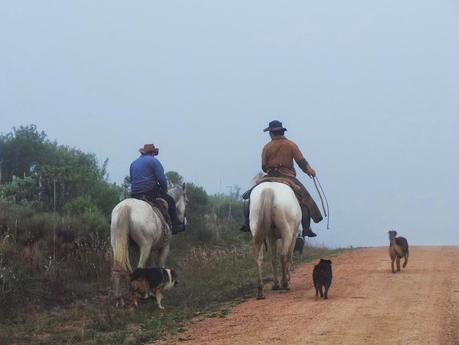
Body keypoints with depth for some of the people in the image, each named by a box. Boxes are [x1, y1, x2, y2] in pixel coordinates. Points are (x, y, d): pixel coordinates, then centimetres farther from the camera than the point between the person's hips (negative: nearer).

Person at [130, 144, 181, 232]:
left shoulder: (133, 164, 19)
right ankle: (175, 226, 7)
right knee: (170, 201, 9)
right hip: (151, 193, -6)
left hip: (134, 195, 6)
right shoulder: (153, 161, -2)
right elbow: (162, 179, -8)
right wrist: (164, 191, 7)